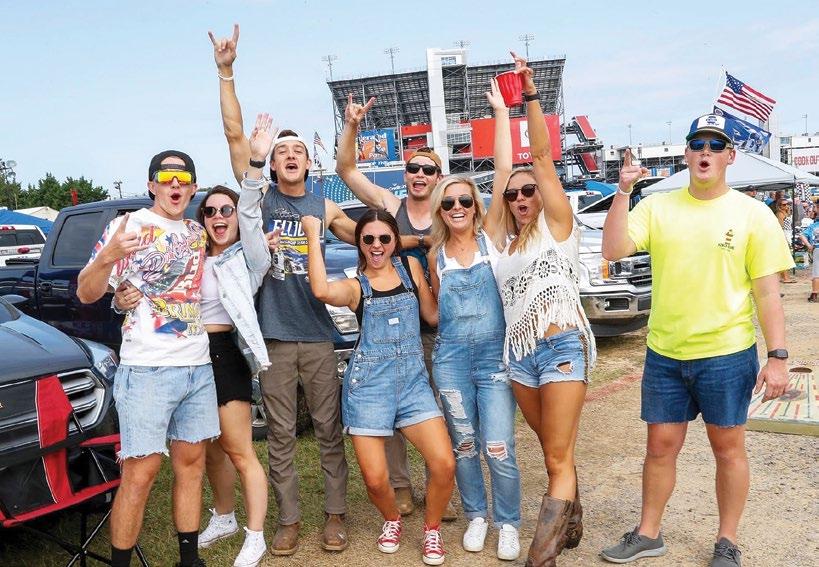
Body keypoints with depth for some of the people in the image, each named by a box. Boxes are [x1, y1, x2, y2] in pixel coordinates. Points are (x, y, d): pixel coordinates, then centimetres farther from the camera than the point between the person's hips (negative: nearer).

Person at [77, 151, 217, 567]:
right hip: (147, 370, -6)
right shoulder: (128, 226, -4)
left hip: (198, 368, 6)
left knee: (191, 461, 11)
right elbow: (87, 294, -8)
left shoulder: (199, 233, 12)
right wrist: (107, 257, -29)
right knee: (141, 472, -6)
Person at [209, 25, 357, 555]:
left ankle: (335, 515, 19)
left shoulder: (325, 207, 8)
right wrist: (226, 73, -11)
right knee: (280, 434, 7)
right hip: (273, 335, -1)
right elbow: (235, 135, -6)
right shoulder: (261, 195, 3)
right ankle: (289, 519, 20)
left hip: (318, 335, 1)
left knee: (329, 429, 6)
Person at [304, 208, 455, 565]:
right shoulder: (354, 286, 2)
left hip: (413, 380, 2)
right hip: (368, 383, -1)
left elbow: (434, 315, 13)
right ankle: (392, 520, 33)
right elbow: (321, 291, -22)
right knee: (374, 479, -2)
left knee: (444, 465, -12)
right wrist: (313, 237, -14)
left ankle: (431, 529, 17)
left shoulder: (410, 267, 10)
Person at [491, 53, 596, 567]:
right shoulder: (508, 240, 13)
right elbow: (503, 167, 17)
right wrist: (502, 109, 24)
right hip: (519, 354, 6)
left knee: (559, 459, -5)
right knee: (555, 454, 15)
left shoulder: (556, 226, 1)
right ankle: (571, 525, 29)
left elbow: (543, 155, -7)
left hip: (563, 346, -6)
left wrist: (532, 95, -11)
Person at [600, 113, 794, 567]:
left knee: (727, 447, 11)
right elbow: (613, 251, -11)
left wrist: (777, 356, -8)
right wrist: (623, 191, -16)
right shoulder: (657, 207, 2)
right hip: (664, 354, 2)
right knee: (660, 446, 13)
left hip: (727, 354, -2)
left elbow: (767, 292, -3)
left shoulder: (753, 214, -2)